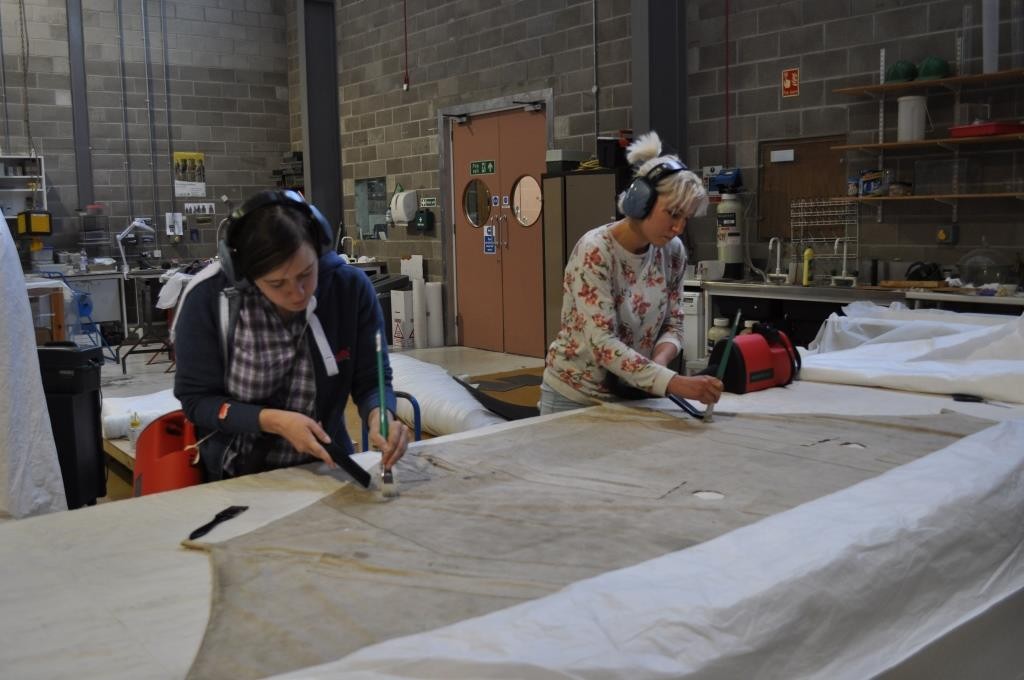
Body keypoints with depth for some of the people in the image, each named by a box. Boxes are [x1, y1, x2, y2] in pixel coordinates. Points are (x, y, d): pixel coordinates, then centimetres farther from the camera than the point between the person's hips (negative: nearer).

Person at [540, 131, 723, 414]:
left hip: (631, 395, 5)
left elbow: (672, 326, 1)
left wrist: (656, 364, -19)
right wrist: (674, 383, -39)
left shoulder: (673, 252, -5)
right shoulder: (594, 251, -24)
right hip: (576, 396, -5)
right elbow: (602, 343, -30)